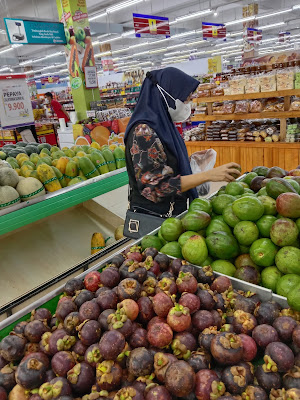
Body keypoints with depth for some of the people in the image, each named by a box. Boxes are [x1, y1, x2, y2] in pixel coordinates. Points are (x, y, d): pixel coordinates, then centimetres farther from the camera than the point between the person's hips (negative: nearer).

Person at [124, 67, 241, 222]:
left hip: (174, 213, 9)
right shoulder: (143, 131, -21)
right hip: (151, 219, -9)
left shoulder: (163, 125, 8)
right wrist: (208, 175, -27)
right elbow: (156, 187, -26)